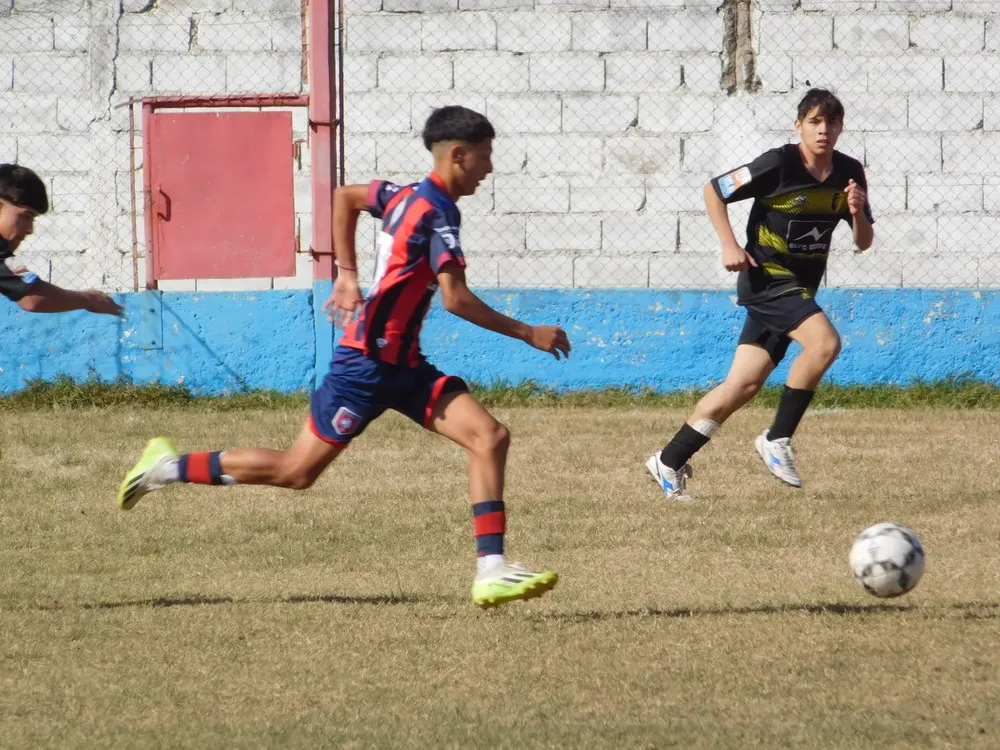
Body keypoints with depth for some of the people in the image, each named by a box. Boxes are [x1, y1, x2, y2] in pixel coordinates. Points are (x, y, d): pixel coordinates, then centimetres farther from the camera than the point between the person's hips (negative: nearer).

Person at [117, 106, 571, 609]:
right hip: (367, 362, -9)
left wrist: (348, 275, 28)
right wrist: (528, 334, -20)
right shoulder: (438, 212, -17)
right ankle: (171, 467, 14)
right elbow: (455, 299, -26)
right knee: (297, 470, -1)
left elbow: (346, 196, 28)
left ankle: (492, 571, -11)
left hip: (401, 366, 9)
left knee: (490, 438, -5)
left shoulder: (408, 196, 10)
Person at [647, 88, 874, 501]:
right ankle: (777, 440, -16)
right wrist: (730, 245, -14)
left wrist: (858, 213, -16)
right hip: (767, 277, -6)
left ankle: (670, 461, 16)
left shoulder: (849, 173, 1)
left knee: (743, 385, 6)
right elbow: (714, 190, -5)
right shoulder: (779, 165, -16)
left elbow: (864, 242, 6)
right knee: (824, 341, -28)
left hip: (798, 289, 6)